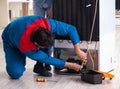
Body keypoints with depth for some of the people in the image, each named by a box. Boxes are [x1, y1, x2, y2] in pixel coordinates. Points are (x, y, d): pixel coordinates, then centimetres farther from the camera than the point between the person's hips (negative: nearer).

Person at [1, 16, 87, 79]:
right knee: (15, 73, -27)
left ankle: (40, 67, -9)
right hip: (11, 43, -5)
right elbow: (46, 59, -29)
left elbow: (71, 29, -27)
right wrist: (69, 65, -24)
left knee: (46, 39, -29)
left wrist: (78, 51, -33)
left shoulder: (46, 25, -38)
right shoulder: (25, 48, -42)